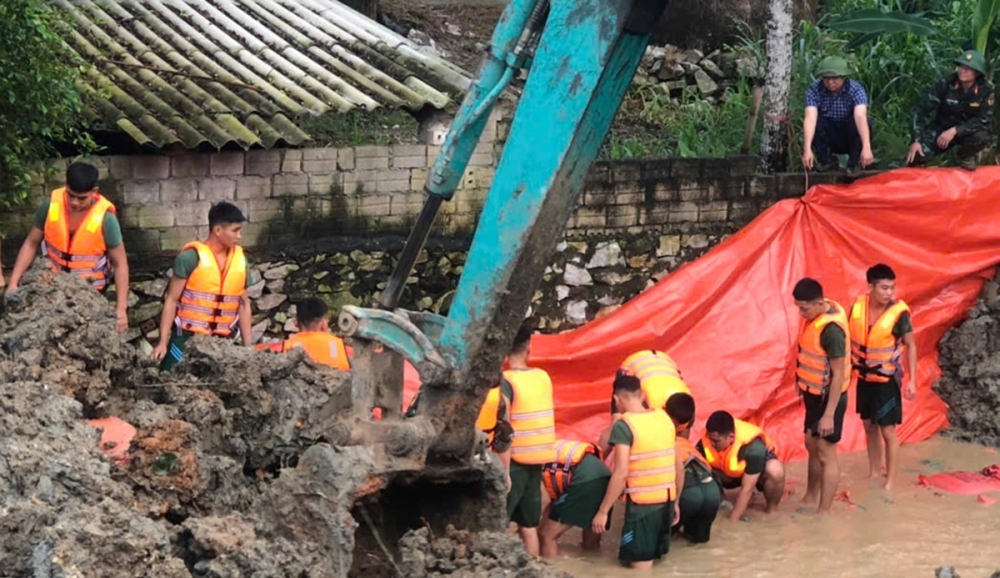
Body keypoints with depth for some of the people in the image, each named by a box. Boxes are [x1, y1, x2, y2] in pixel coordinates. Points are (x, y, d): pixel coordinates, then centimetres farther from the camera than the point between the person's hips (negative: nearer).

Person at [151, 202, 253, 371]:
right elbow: (171, 300, -5)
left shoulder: (240, 260, 6)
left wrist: (249, 346, 10)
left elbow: (243, 304, 13)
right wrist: (163, 342, -10)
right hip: (187, 339, -4)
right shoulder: (191, 257, -8)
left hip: (222, 342, 4)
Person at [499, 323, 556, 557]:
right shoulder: (543, 377, 4)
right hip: (536, 461, 6)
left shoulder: (505, 381, -14)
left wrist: (504, 471, -19)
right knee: (529, 527, 12)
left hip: (515, 461, -6)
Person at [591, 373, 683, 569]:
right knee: (649, 558, 19)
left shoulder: (624, 425, -12)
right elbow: (679, 465, 12)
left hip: (642, 504, -6)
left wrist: (603, 511, -14)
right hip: (666, 501, 7)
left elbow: (621, 473, -19)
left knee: (639, 565, -1)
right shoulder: (665, 418, 7)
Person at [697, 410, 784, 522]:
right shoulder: (706, 442, -28)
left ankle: (771, 510, -11)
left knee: (775, 471, -39)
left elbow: (747, 488, -38)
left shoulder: (753, 447, -39)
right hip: (729, 473, 4)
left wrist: (731, 521, -39)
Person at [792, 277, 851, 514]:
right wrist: (805, 388, 22)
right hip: (815, 394, 9)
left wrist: (829, 414, -25)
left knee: (826, 453, -2)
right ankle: (810, 498, 37)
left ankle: (823, 513, 5)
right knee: (812, 445, 21)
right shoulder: (819, 312, -1)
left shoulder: (831, 329, -28)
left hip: (828, 397, -9)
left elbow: (838, 375, -26)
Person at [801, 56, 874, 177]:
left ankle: (854, 163, -9)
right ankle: (827, 160, -5)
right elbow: (810, 118, -32)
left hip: (851, 139, -1)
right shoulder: (814, 90, -19)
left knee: (862, 122, -31)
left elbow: (860, 116, -36)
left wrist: (866, 147, -51)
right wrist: (807, 149, -46)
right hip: (829, 139, 1)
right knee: (815, 122, -27)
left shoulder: (855, 89, -21)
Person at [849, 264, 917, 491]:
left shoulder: (899, 312, -20)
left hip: (887, 379, -4)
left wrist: (912, 380, -12)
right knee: (869, 427, 16)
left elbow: (911, 346, -10)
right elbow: (850, 339, 5)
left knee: (888, 431, -1)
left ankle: (890, 484, 7)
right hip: (864, 377, 4)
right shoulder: (857, 307, -9)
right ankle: (873, 474, 32)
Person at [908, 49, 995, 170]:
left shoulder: (986, 90, -17)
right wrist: (916, 141, -26)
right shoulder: (946, 84, -18)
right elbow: (921, 111, -17)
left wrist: (955, 131, -31)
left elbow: (984, 120, -20)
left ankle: (966, 156, 1)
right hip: (942, 129, -1)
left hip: (968, 132, 1)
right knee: (916, 156, -25)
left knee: (981, 137, -35)